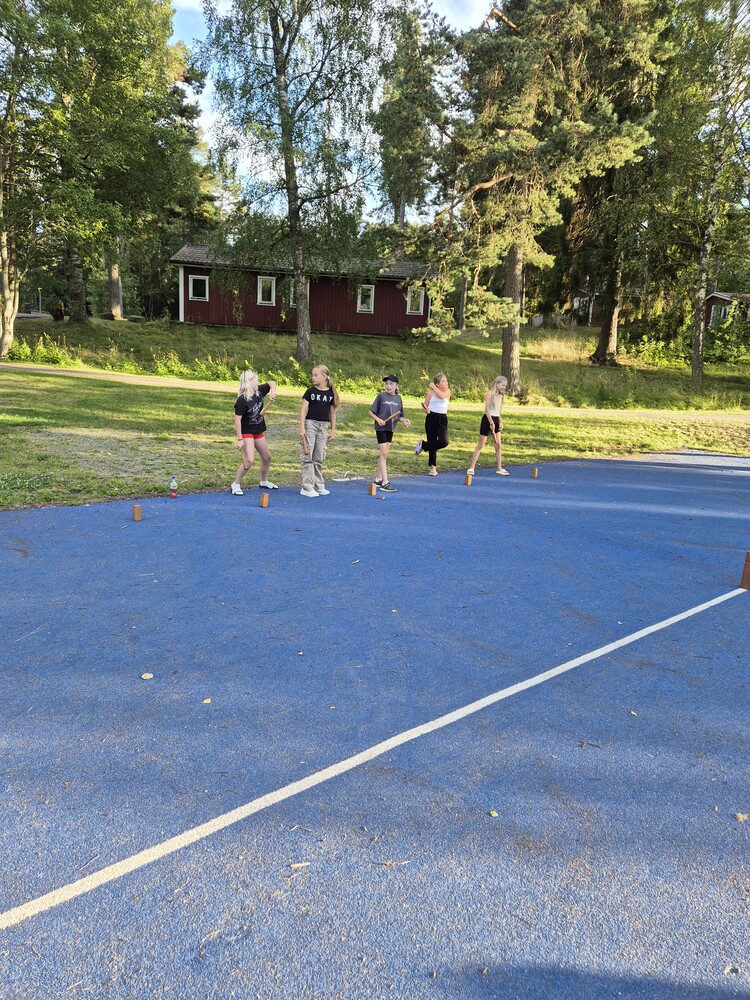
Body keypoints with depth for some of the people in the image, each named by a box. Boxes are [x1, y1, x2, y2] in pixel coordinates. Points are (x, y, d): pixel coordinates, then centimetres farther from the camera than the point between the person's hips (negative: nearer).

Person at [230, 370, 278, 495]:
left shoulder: (259, 391, -4)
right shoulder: (242, 400, -24)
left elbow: (272, 383, 11)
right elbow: (237, 419, -25)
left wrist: (272, 392, -11)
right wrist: (239, 439, -27)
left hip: (258, 431, 8)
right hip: (246, 432, -8)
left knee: (267, 457, 18)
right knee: (249, 460, -21)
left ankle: (264, 482, 39)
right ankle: (236, 485, -6)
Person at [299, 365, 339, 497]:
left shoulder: (331, 393, 5)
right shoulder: (311, 391, -1)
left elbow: (332, 413, 11)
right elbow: (303, 410, -3)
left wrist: (333, 431, 10)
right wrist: (302, 428, -11)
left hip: (324, 426, 3)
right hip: (310, 424, -3)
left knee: (319, 458, 9)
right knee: (308, 456, -4)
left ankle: (318, 485, 17)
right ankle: (307, 487, -2)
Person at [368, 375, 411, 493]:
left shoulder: (398, 398, 8)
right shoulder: (381, 396, -4)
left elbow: (399, 416, 14)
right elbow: (371, 412, -3)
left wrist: (404, 420, -6)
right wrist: (378, 419, -19)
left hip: (390, 428, 5)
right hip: (381, 428, -5)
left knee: (384, 454, 12)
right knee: (384, 454, -8)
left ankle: (378, 480, 22)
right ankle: (385, 483, -9)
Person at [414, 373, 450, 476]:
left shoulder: (447, 391, 3)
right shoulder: (430, 392, 2)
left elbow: (442, 396, -19)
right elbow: (425, 406, 4)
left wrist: (433, 387, -8)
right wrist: (426, 409, -18)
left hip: (442, 419, 1)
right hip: (431, 418, -1)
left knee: (444, 442, -18)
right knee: (432, 442, 2)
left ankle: (423, 445, 5)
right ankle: (433, 467, 14)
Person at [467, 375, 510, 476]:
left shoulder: (501, 396, 12)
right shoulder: (490, 394, -10)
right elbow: (487, 409, -17)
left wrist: (500, 422, 6)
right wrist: (491, 423, -20)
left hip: (496, 420, 7)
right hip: (487, 419, -7)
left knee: (498, 445, 7)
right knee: (481, 445, -5)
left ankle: (499, 468, 14)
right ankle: (472, 467, -1)